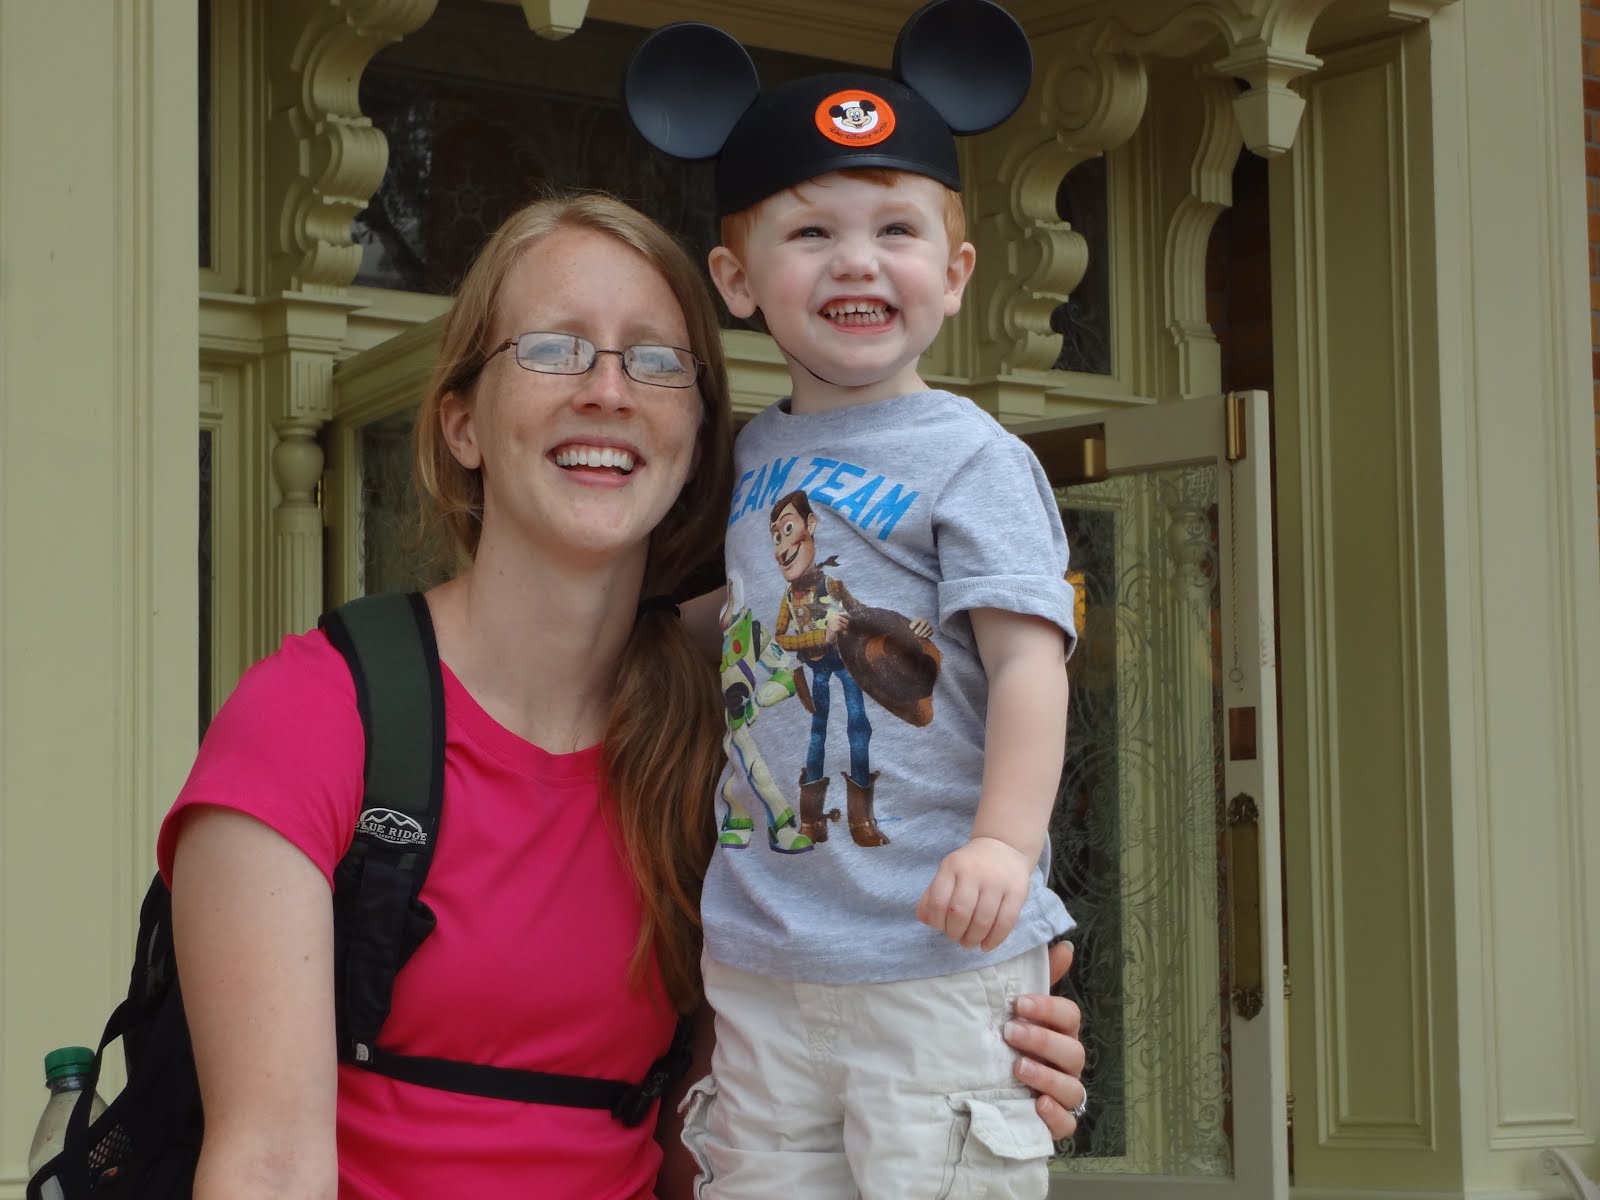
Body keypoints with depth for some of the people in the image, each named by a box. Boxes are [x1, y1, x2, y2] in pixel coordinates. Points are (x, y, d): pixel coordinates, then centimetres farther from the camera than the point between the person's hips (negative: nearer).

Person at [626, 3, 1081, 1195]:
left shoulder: (970, 458, -6)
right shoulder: (743, 456, 13)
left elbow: (1028, 656, -15)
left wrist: (1005, 839, -25)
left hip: (937, 967, -6)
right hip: (757, 962, 6)